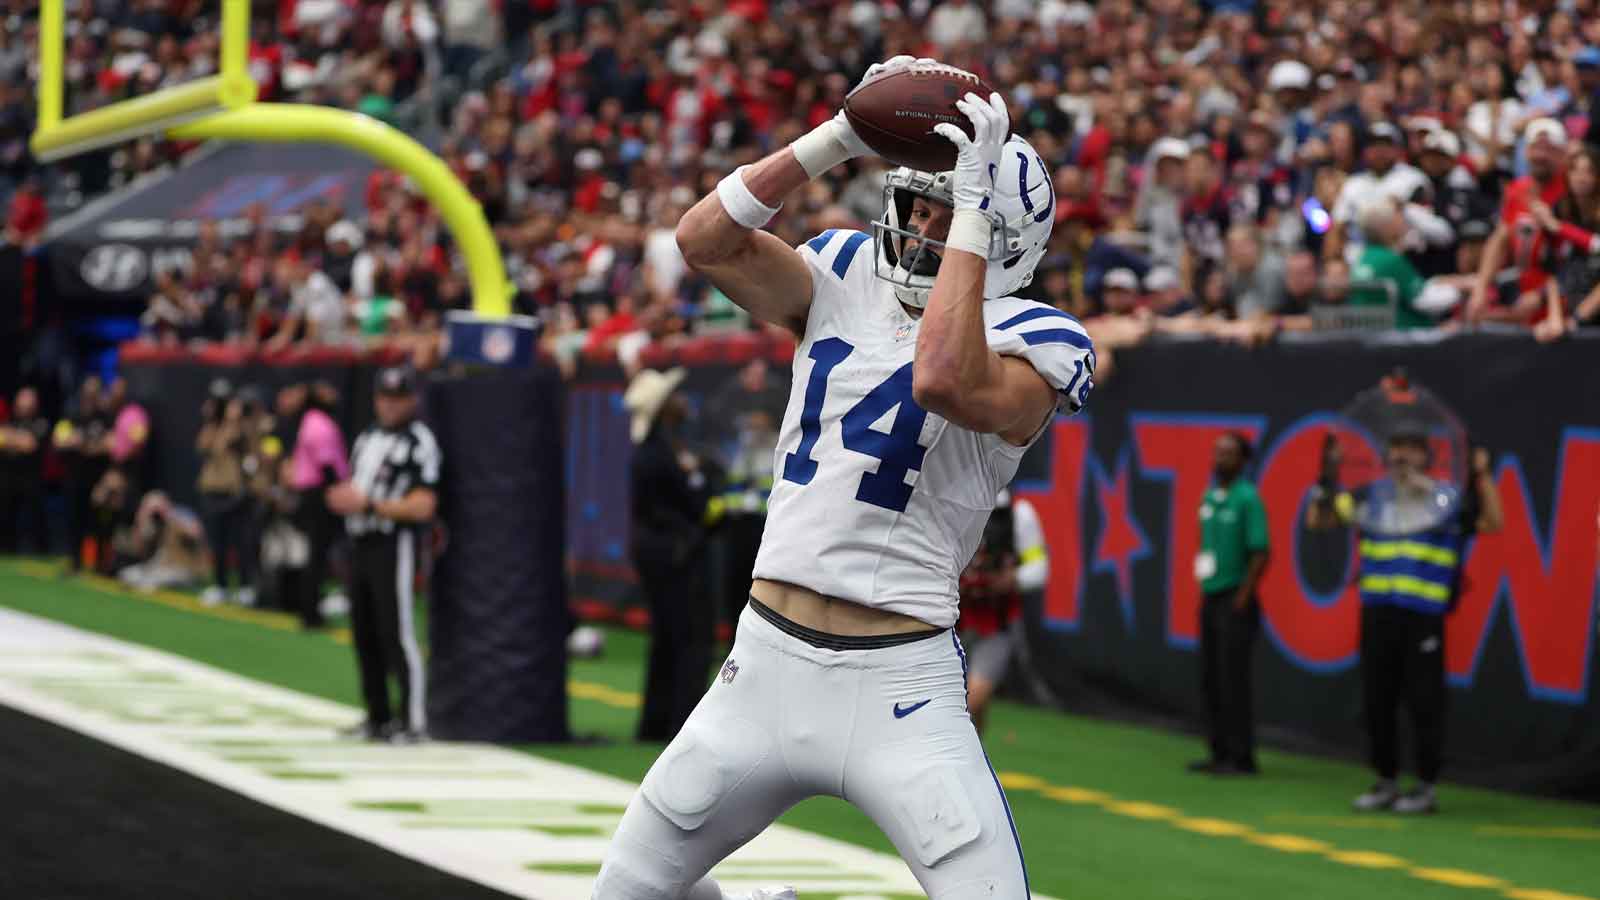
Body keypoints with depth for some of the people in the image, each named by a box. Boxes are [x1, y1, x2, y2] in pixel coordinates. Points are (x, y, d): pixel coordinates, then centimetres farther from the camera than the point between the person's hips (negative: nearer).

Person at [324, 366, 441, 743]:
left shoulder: (419, 442, -9)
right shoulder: (367, 439, 17)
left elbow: (423, 506, -17)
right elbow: (352, 494, 26)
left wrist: (368, 504, -20)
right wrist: (341, 497, 2)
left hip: (395, 545, -8)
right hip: (361, 543, 8)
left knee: (398, 634, -11)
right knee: (364, 635, 11)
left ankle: (413, 722, -9)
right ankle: (378, 717, 20)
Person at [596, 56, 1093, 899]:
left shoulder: (1028, 342, -7)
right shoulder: (844, 281, 9)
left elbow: (945, 383, -29)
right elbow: (705, 240, -6)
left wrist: (973, 210, -25)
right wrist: (837, 139, -11)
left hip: (899, 684, -5)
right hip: (767, 663, 5)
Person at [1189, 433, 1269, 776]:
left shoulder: (1247, 499, -11)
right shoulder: (1209, 497, 13)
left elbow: (1260, 553, -14)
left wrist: (1243, 597, -16)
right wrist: (1204, 590, 13)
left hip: (1234, 602, -8)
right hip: (1210, 599, 8)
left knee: (1234, 680, -7)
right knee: (1210, 680, 10)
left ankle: (1241, 757, -3)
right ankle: (1220, 752, 17)